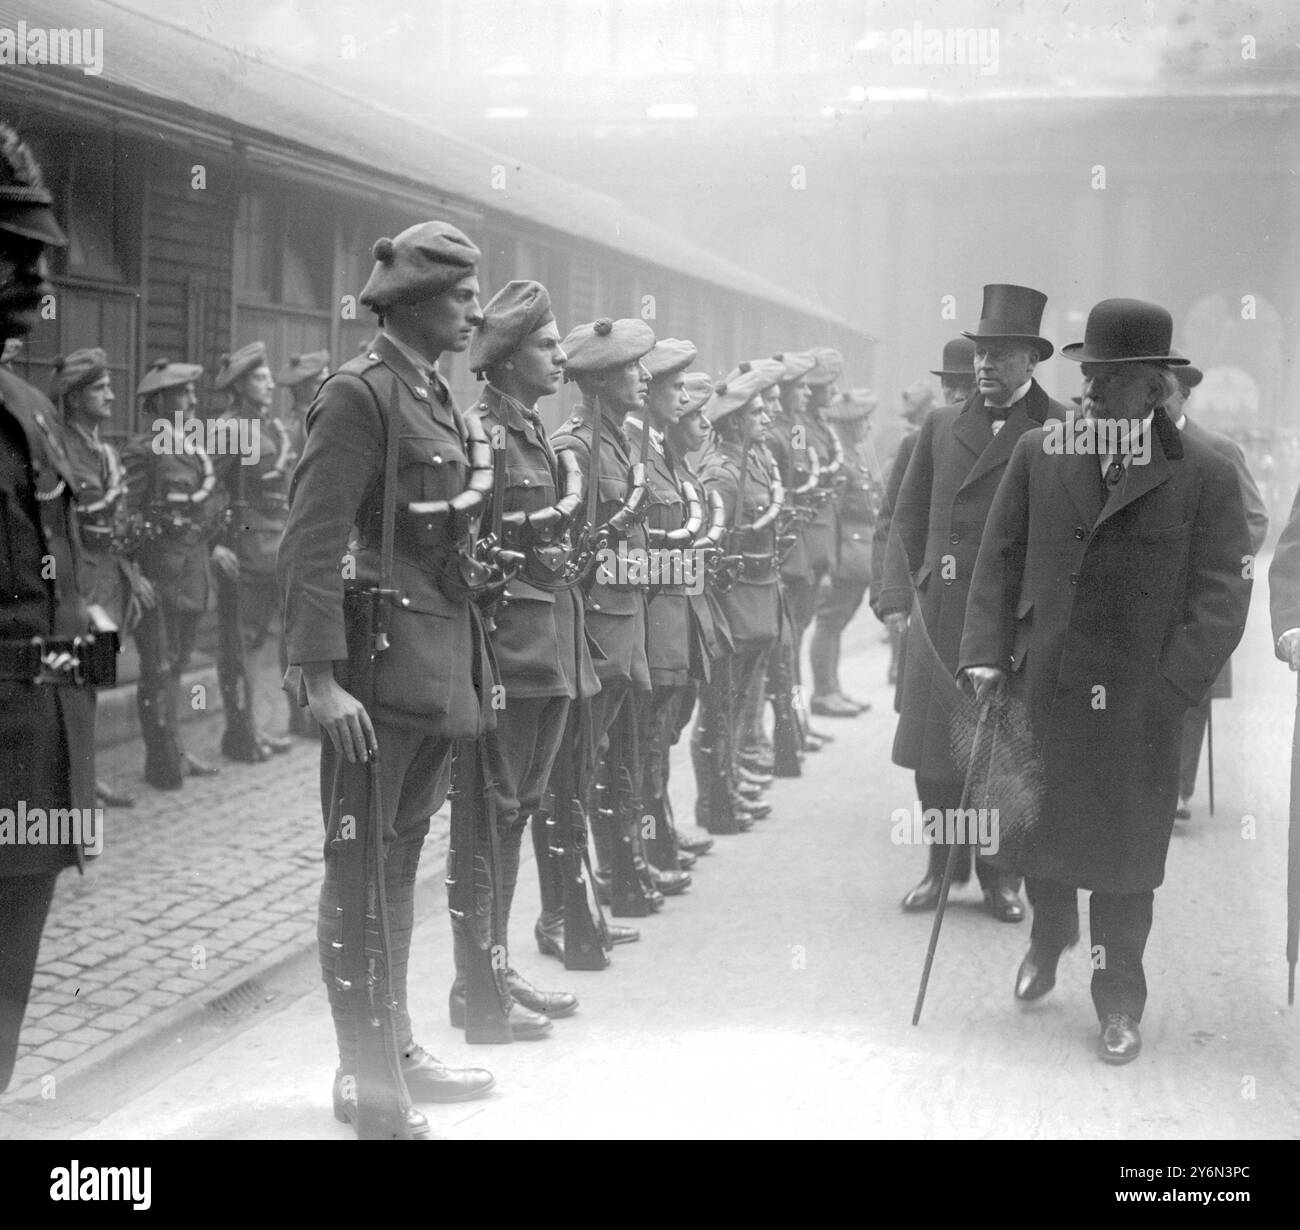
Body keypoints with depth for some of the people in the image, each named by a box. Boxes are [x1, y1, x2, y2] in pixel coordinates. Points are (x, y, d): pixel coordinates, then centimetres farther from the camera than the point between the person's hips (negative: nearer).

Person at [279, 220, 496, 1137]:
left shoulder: (441, 401, 14)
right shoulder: (359, 394, -11)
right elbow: (313, 543, -17)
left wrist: (474, 666, 13)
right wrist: (322, 678, -22)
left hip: (442, 672, 8)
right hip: (379, 674, -8)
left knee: (402, 859, 15)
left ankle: (398, 1049, 25)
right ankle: (357, 1073, 10)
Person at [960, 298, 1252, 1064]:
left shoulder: (1206, 473, -6)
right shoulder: (1039, 453, 2)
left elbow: (1223, 592, -7)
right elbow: (1001, 560, 6)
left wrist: (1172, 687, -15)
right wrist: (988, 654, -3)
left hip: (1138, 705, -2)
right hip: (1042, 686, 3)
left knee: (1125, 856, 8)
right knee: (1038, 829, 16)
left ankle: (1120, 1005, 26)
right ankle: (1049, 936, 46)